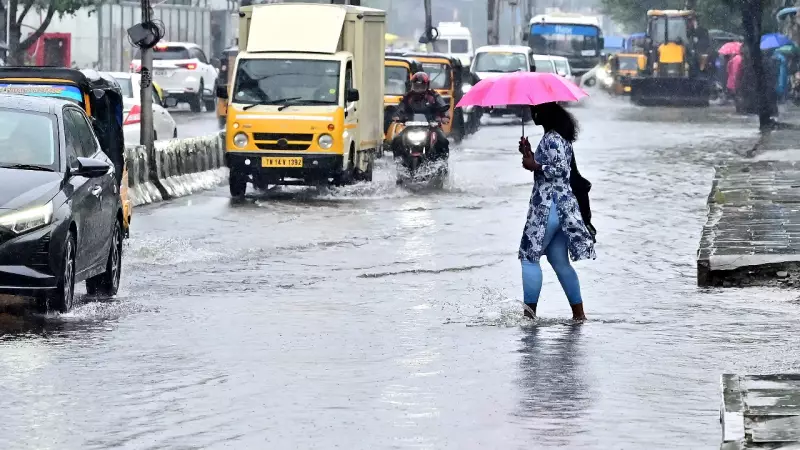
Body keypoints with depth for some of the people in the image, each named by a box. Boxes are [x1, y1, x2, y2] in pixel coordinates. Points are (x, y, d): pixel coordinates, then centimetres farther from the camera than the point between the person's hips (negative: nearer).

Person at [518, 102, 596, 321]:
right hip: (562, 206, 10)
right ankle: (578, 313, 11)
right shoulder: (556, 137, 18)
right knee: (560, 262, 12)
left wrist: (535, 166, -14)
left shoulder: (552, 139, -13)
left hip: (549, 207, -10)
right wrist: (529, 155, 15)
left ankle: (530, 310, -9)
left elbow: (560, 168, -22)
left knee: (529, 256, -6)